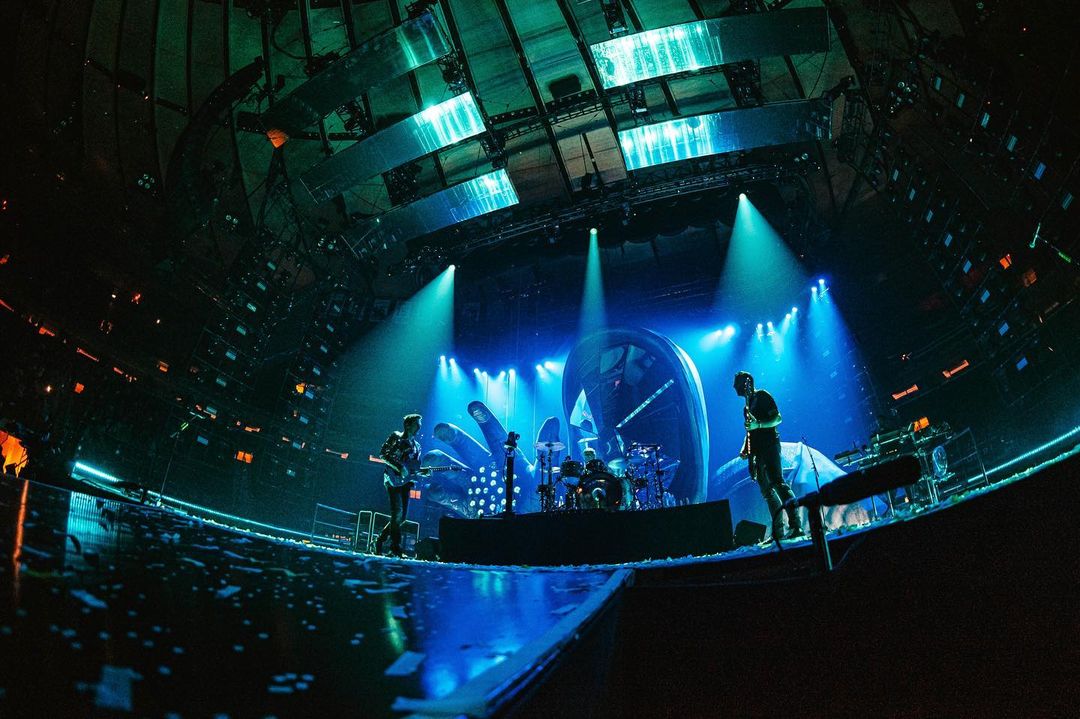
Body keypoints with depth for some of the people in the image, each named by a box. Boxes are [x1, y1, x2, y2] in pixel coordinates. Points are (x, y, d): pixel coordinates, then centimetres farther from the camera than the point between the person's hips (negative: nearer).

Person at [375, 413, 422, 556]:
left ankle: (380, 540, 16)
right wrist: (400, 468, -16)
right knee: (397, 512, -16)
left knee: (402, 516, 2)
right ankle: (395, 547, -12)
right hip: (393, 479, -7)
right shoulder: (396, 437, 1)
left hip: (405, 481, 7)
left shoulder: (416, 446, 20)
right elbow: (383, 454, -9)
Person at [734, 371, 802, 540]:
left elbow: (778, 418, -7)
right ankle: (778, 531, 3)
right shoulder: (747, 407, 24)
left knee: (777, 483, -20)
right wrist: (744, 450, 11)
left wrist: (758, 424, -21)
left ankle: (795, 525, -25)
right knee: (767, 491, 4)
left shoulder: (762, 396, 1)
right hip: (756, 451, 8)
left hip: (769, 445, -8)